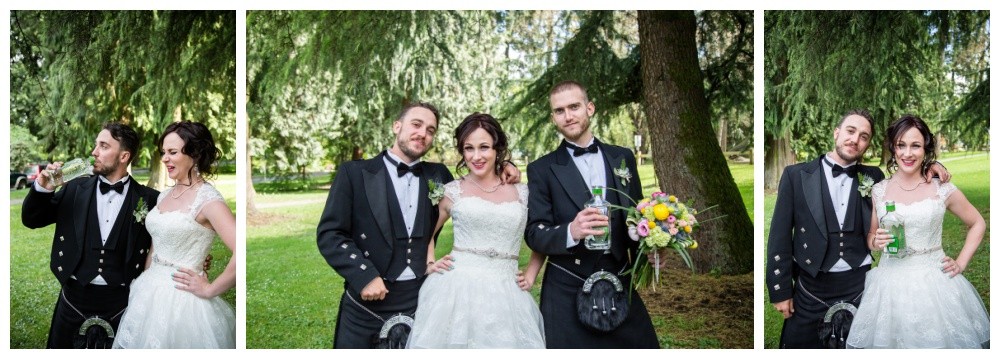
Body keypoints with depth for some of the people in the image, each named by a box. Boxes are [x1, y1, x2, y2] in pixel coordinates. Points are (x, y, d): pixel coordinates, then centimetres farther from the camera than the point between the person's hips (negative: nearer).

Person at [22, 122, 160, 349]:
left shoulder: (148, 199, -5)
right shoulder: (75, 189, 3)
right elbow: (31, 219, 7)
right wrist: (42, 187, -9)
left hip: (122, 303, -2)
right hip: (74, 298, 3)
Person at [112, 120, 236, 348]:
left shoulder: (208, 199, -16)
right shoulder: (165, 195, 10)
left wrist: (209, 290, -19)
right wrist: (144, 285, 11)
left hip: (182, 301, -8)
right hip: (150, 295, 8)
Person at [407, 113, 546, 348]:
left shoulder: (522, 194, 8)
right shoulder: (452, 192, 5)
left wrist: (530, 276, 9)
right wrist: (429, 264, 3)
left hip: (505, 294, 1)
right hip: (456, 290, -1)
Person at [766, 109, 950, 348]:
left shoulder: (873, 177, 6)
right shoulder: (796, 175, -2)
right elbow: (780, 235, -3)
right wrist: (780, 290, -6)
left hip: (859, 286, 2)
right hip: (811, 287, -2)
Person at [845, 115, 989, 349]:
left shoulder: (943, 190, -2)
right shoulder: (878, 191, 2)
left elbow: (978, 224, 12)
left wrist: (961, 263, 4)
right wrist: (876, 241, -9)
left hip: (934, 283, -1)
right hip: (890, 285, 1)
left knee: (937, 339, 7)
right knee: (890, 339, 7)